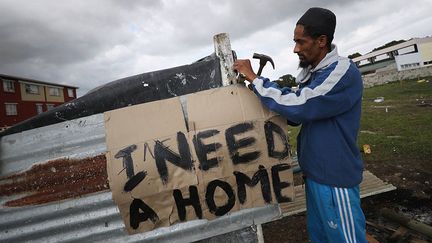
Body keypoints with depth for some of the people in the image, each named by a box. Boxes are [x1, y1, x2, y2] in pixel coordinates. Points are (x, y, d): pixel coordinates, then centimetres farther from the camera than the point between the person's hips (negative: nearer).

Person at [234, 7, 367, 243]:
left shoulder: (343, 72, -20)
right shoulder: (313, 74, 6)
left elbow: (298, 106, -28)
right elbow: (297, 114, 12)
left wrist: (254, 78, -19)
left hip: (335, 177, -8)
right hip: (315, 172, 8)